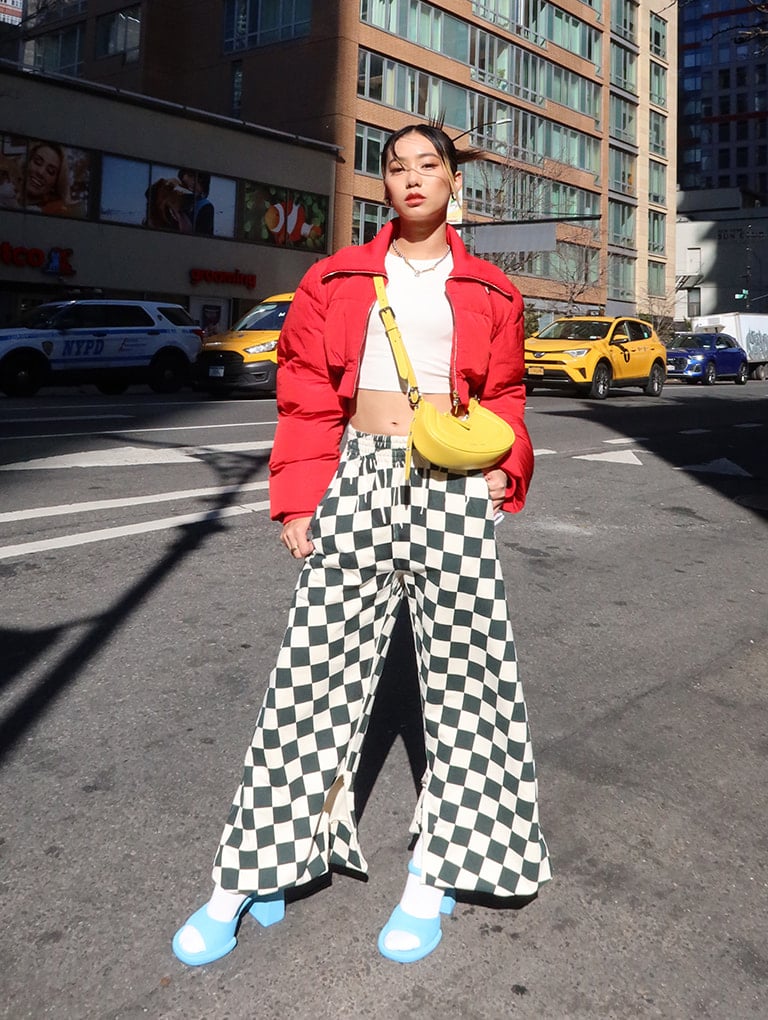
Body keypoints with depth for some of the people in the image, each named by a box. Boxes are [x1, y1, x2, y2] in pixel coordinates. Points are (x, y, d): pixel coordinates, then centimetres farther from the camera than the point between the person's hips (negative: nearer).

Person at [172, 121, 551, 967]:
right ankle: (254, 874, 12)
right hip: (358, 483, 0)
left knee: (461, 670, 3)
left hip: (454, 490, 1)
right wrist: (297, 500, -2)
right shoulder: (337, 280, 9)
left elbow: (503, 398, 13)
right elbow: (307, 398, 6)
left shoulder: (489, 293, 10)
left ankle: (435, 873, 20)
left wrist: (505, 468, -6)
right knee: (319, 668, 1)